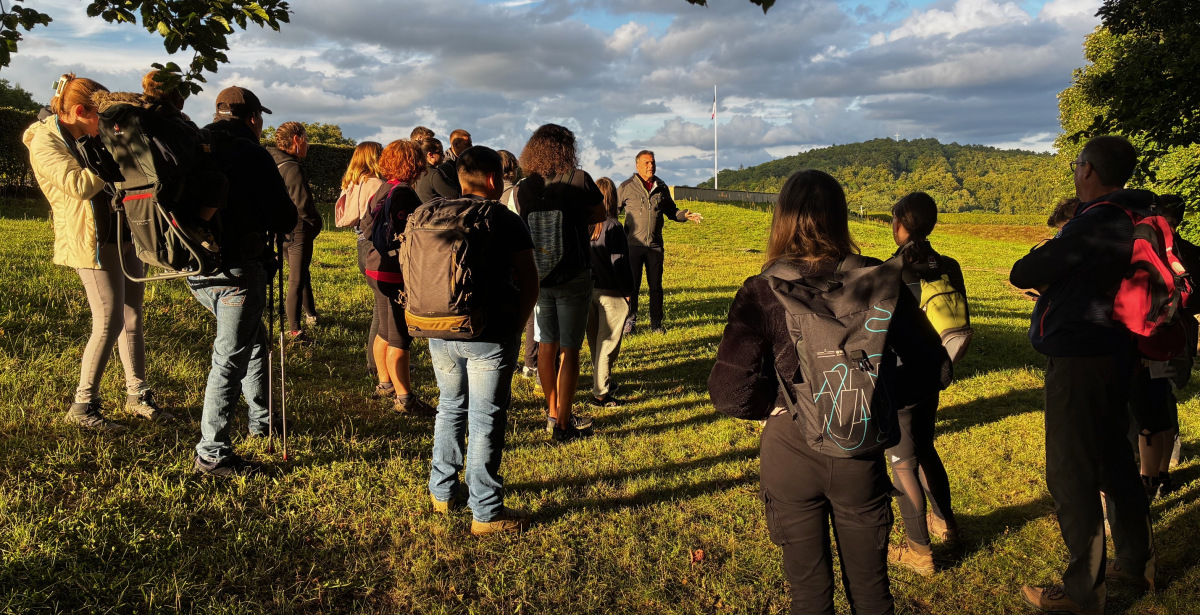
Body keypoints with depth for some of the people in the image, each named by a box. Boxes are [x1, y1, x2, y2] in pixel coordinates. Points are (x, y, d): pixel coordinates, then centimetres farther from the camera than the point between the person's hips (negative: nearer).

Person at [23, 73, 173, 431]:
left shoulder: (86, 137, 13)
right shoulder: (45, 143, -11)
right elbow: (80, 185, -23)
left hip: (122, 234, 8)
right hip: (92, 241, -8)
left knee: (132, 315, 9)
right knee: (110, 321, -9)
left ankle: (137, 395, 19)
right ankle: (83, 406, 3)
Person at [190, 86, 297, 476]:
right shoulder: (252, 155, -11)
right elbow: (286, 220, -11)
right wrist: (273, 223, 10)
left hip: (195, 271, 8)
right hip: (237, 272, -8)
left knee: (254, 338, 24)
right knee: (230, 359, 0)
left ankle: (261, 419, 38)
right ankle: (212, 455, 5)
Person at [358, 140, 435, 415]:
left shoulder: (384, 189, 12)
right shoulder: (402, 193, -19)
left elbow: (365, 225, 17)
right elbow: (402, 237, -24)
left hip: (378, 269, 11)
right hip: (395, 274, -11)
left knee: (386, 332, 22)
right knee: (400, 338, -5)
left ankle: (385, 382, 38)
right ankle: (404, 398, 1)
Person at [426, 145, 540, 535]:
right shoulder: (506, 221, -6)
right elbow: (529, 284, -6)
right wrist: (515, 327, 6)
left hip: (440, 333, 5)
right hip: (490, 336, -5)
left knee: (450, 408, 21)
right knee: (485, 420, 2)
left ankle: (442, 492, 32)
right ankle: (486, 513, 9)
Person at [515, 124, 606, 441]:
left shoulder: (523, 189, -4)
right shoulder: (579, 180, -11)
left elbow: (521, 228, 8)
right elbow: (599, 215, 5)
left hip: (537, 278, 4)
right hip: (573, 278, -3)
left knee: (546, 345, 16)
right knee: (569, 349, 3)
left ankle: (552, 412, 29)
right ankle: (563, 423, 8)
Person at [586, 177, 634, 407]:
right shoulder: (612, 226, -15)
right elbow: (620, 262, -13)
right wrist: (628, 291, -3)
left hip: (588, 290, 6)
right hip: (611, 293, -6)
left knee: (594, 341, 17)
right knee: (607, 343, 3)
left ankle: (602, 381, 33)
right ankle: (600, 393, 6)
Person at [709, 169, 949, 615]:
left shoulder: (762, 292, -13)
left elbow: (729, 394, -16)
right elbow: (935, 369, -4)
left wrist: (782, 402, 1)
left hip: (791, 449, -1)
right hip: (862, 449, 2)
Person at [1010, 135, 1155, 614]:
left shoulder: (1094, 224, -22)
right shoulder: (1129, 218, 7)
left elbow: (1022, 274, -20)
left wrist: (1028, 269, 2)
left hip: (1079, 362, -10)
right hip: (1111, 354, 10)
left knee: (1071, 474, 0)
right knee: (1113, 460, 21)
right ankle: (1136, 564, 37)